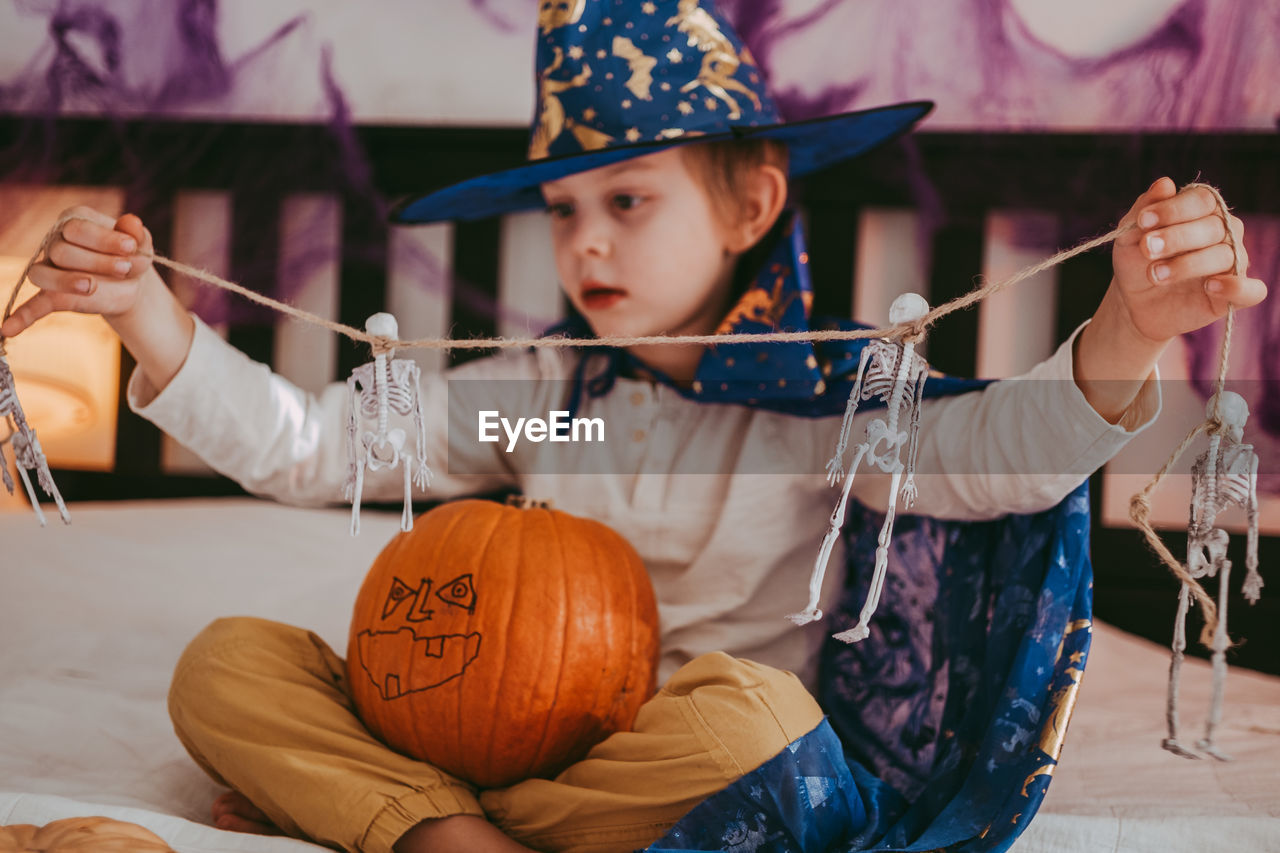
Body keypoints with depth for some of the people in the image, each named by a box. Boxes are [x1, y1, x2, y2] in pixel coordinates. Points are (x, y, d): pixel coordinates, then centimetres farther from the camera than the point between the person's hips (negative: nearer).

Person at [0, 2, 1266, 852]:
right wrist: (147, 314, -7)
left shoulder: (823, 405, -2)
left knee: (746, 716, -38)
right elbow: (298, 445, 7)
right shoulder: (537, 399, 9)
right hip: (510, 734, 3)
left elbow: (993, 457, -20)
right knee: (227, 664, -10)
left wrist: (1124, 337, -41)